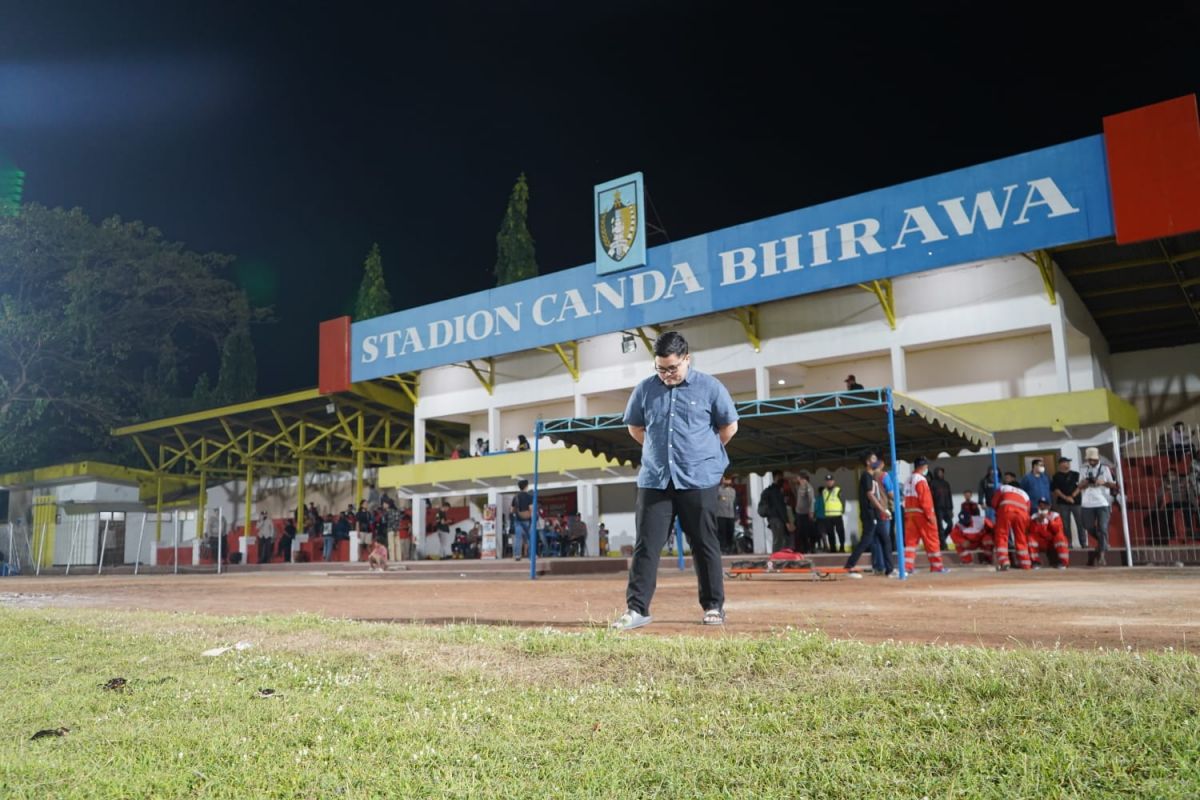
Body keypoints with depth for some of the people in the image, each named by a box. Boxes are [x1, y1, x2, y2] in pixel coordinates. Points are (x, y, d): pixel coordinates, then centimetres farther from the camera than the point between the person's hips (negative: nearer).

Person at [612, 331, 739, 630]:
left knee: (704, 546, 6)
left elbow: (729, 426, 8)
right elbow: (635, 428, 19)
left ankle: (714, 606, 18)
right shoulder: (644, 390, 5)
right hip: (654, 480, 2)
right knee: (645, 545, -1)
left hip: (698, 480, -2)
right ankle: (637, 609, 3)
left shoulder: (710, 387, -2)